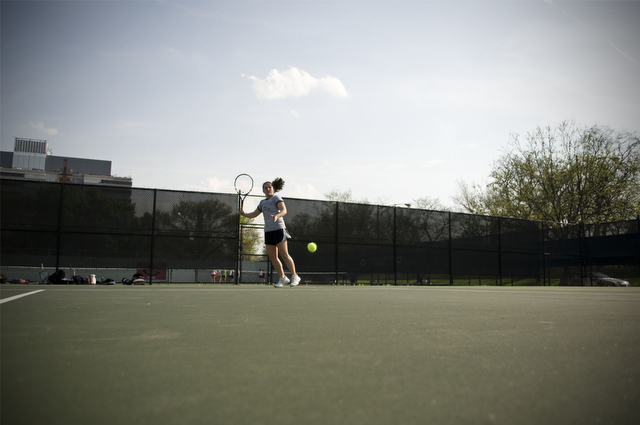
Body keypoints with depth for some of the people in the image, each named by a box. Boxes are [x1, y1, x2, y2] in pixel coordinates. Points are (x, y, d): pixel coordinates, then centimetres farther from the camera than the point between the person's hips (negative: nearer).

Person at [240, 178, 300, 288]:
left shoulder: (276, 198, 0)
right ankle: (283, 278, 12)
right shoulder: (262, 203, 19)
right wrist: (244, 214, 9)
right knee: (272, 257, 2)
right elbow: (254, 214, 28)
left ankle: (295, 276, 1)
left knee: (284, 255, -10)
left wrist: (277, 216, -35)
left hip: (278, 229, -6)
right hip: (268, 231, 7)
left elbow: (284, 210, -15)